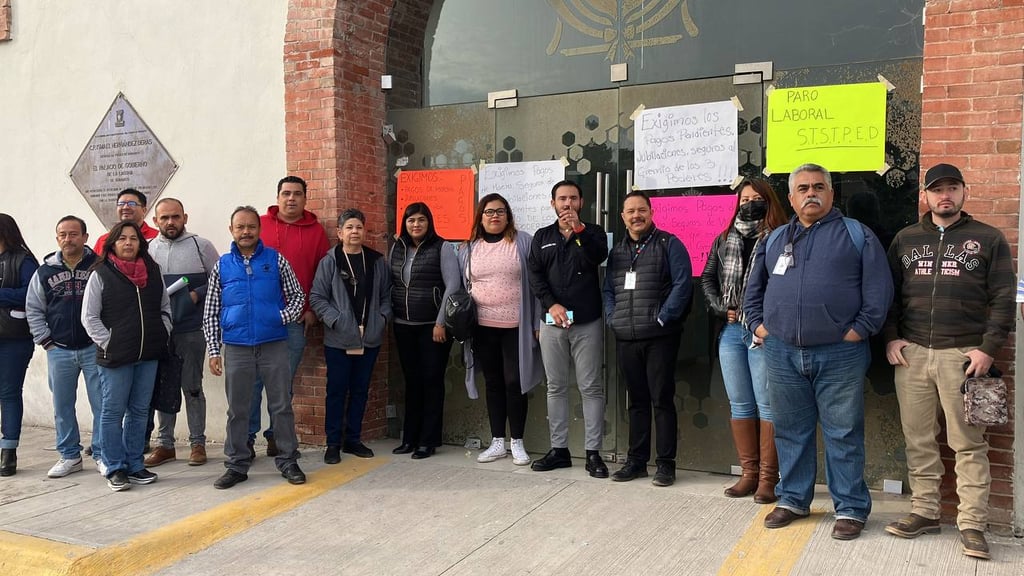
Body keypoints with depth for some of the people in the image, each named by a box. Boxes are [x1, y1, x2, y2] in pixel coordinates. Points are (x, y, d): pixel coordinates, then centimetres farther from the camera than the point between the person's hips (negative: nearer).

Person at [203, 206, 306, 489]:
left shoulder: (276, 260, 3)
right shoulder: (222, 266, 6)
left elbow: (297, 295, 8)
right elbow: (210, 312, 8)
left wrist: (285, 317, -11)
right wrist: (213, 351, 2)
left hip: (274, 345, -1)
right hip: (236, 348, 1)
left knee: (282, 406, 4)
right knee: (237, 410, 8)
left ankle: (288, 461, 16)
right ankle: (237, 464, 20)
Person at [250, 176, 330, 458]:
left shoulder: (315, 231, 8)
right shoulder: (259, 225, 6)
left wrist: (313, 310, 2)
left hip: (296, 318, 1)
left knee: (284, 382, 6)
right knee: (254, 379, 0)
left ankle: (277, 435, 17)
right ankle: (247, 436, 9)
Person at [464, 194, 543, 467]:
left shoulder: (523, 242, -2)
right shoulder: (469, 249, 8)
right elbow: (462, 287, 14)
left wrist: (538, 323, -6)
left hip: (516, 327, -3)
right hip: (483, 328, 3)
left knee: (514, 383, 0)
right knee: (493, 383, 10)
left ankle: (517, 443, 13)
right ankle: (497, 442, 20)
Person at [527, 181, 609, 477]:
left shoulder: (592, 232, 7)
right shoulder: (542, 237, 12)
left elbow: (599, 256, -14)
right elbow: (535, 275, 2)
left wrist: (578, 228, -22)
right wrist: (551, 304, -12)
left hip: (587, 322, -2)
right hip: (552, 323, 3)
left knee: (591, 387, 0)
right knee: (556, 387, 8)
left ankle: (593, 453, 5)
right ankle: (559, 449, 16)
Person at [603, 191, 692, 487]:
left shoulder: (668, 244, -1)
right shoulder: (617, 251, 16)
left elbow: (682, 284, -9)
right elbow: (608, 290, 18)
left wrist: (662, 318, -13)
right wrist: (612, 318, 3)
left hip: (659, 338, -5)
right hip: (625, 339, 5)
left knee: (662, 399, -1)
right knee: (637, 401, 13)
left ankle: (665, 463, 8)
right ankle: (636, 461, 21)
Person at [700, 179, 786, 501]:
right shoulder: (724, 240, 14)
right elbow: (707, 278, 17)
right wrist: (720, 308, 2)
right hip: (731, 331, 6)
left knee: (767, 404, -2)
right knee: (739, 404, 10)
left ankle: (768, 477, 6)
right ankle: (749, 473, 19)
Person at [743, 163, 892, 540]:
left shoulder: (856, 235, 3)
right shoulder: (774, 239, 15)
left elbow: (879, 289, -4)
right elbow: (754, 288, 23)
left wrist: (860, 329, -10)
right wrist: (757, 323, 11)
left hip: (839, 355, -4)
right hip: (782, 354, 4)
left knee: (843, 434, 3)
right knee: (790, 431, 13)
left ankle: (851, 508, 15)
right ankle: (792, 499, 26)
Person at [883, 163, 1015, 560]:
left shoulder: (989, 239, 6)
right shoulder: (905, 239, 14)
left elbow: (1002, 299, 2)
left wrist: (988, 348, -7)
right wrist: (891, 338, 3)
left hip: (964, 355, -3)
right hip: (911, 353, 3)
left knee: (969, 444, 0)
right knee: (918, 440, 8)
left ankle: (972, 524, 6)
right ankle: (924, 512, 18)